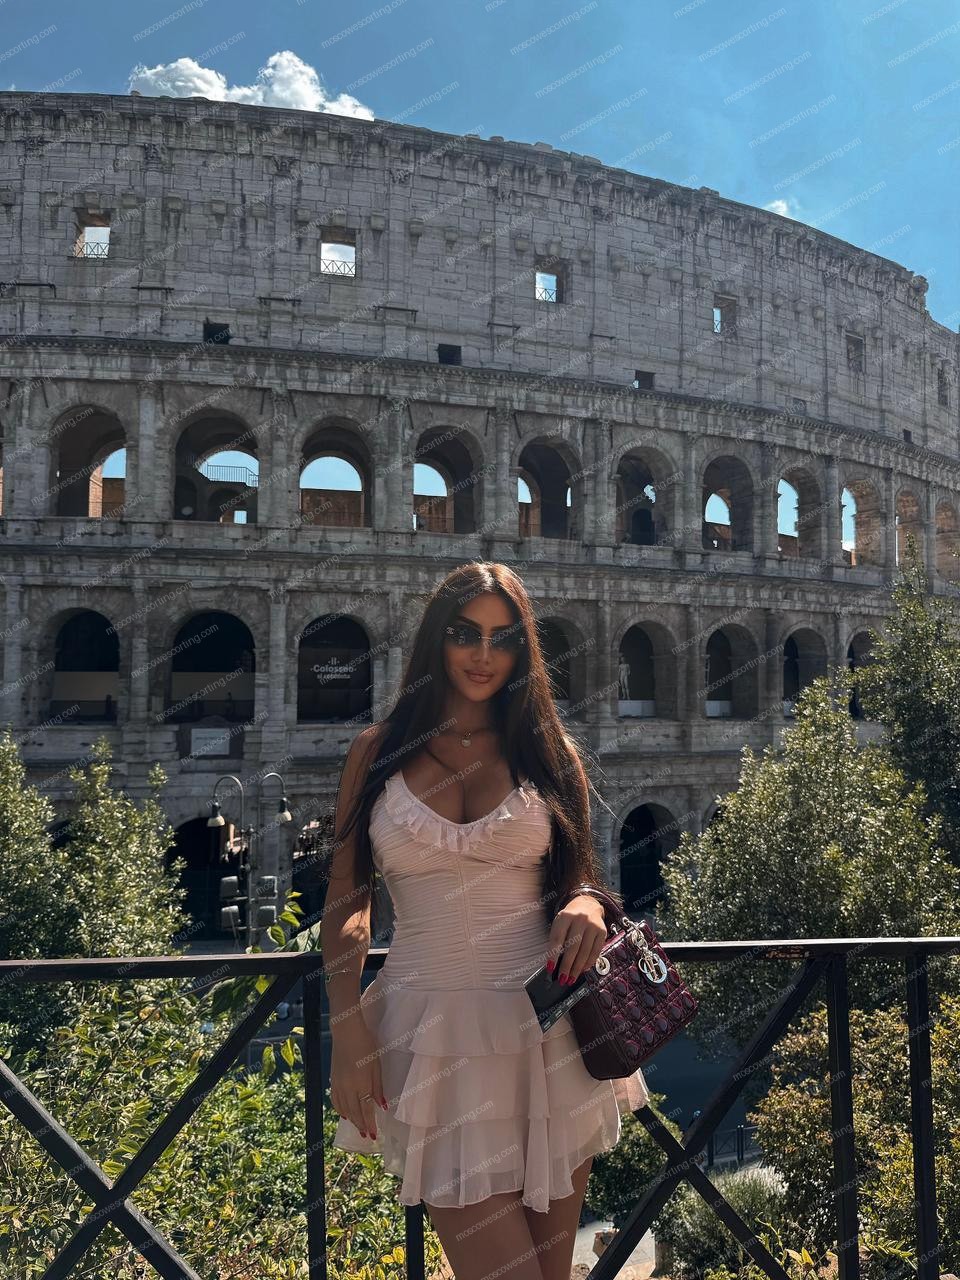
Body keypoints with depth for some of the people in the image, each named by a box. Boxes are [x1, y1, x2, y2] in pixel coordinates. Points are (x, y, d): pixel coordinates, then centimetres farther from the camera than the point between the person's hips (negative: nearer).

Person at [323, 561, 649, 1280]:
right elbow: (346, 903, 5)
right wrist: (348, 1034, -5)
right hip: (435, 1032, -1)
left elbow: (578, 880, 14)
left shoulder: (549, 752, 6)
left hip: (544, 1025, 2)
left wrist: (586, 908, -10)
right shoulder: (377, 754, 4)